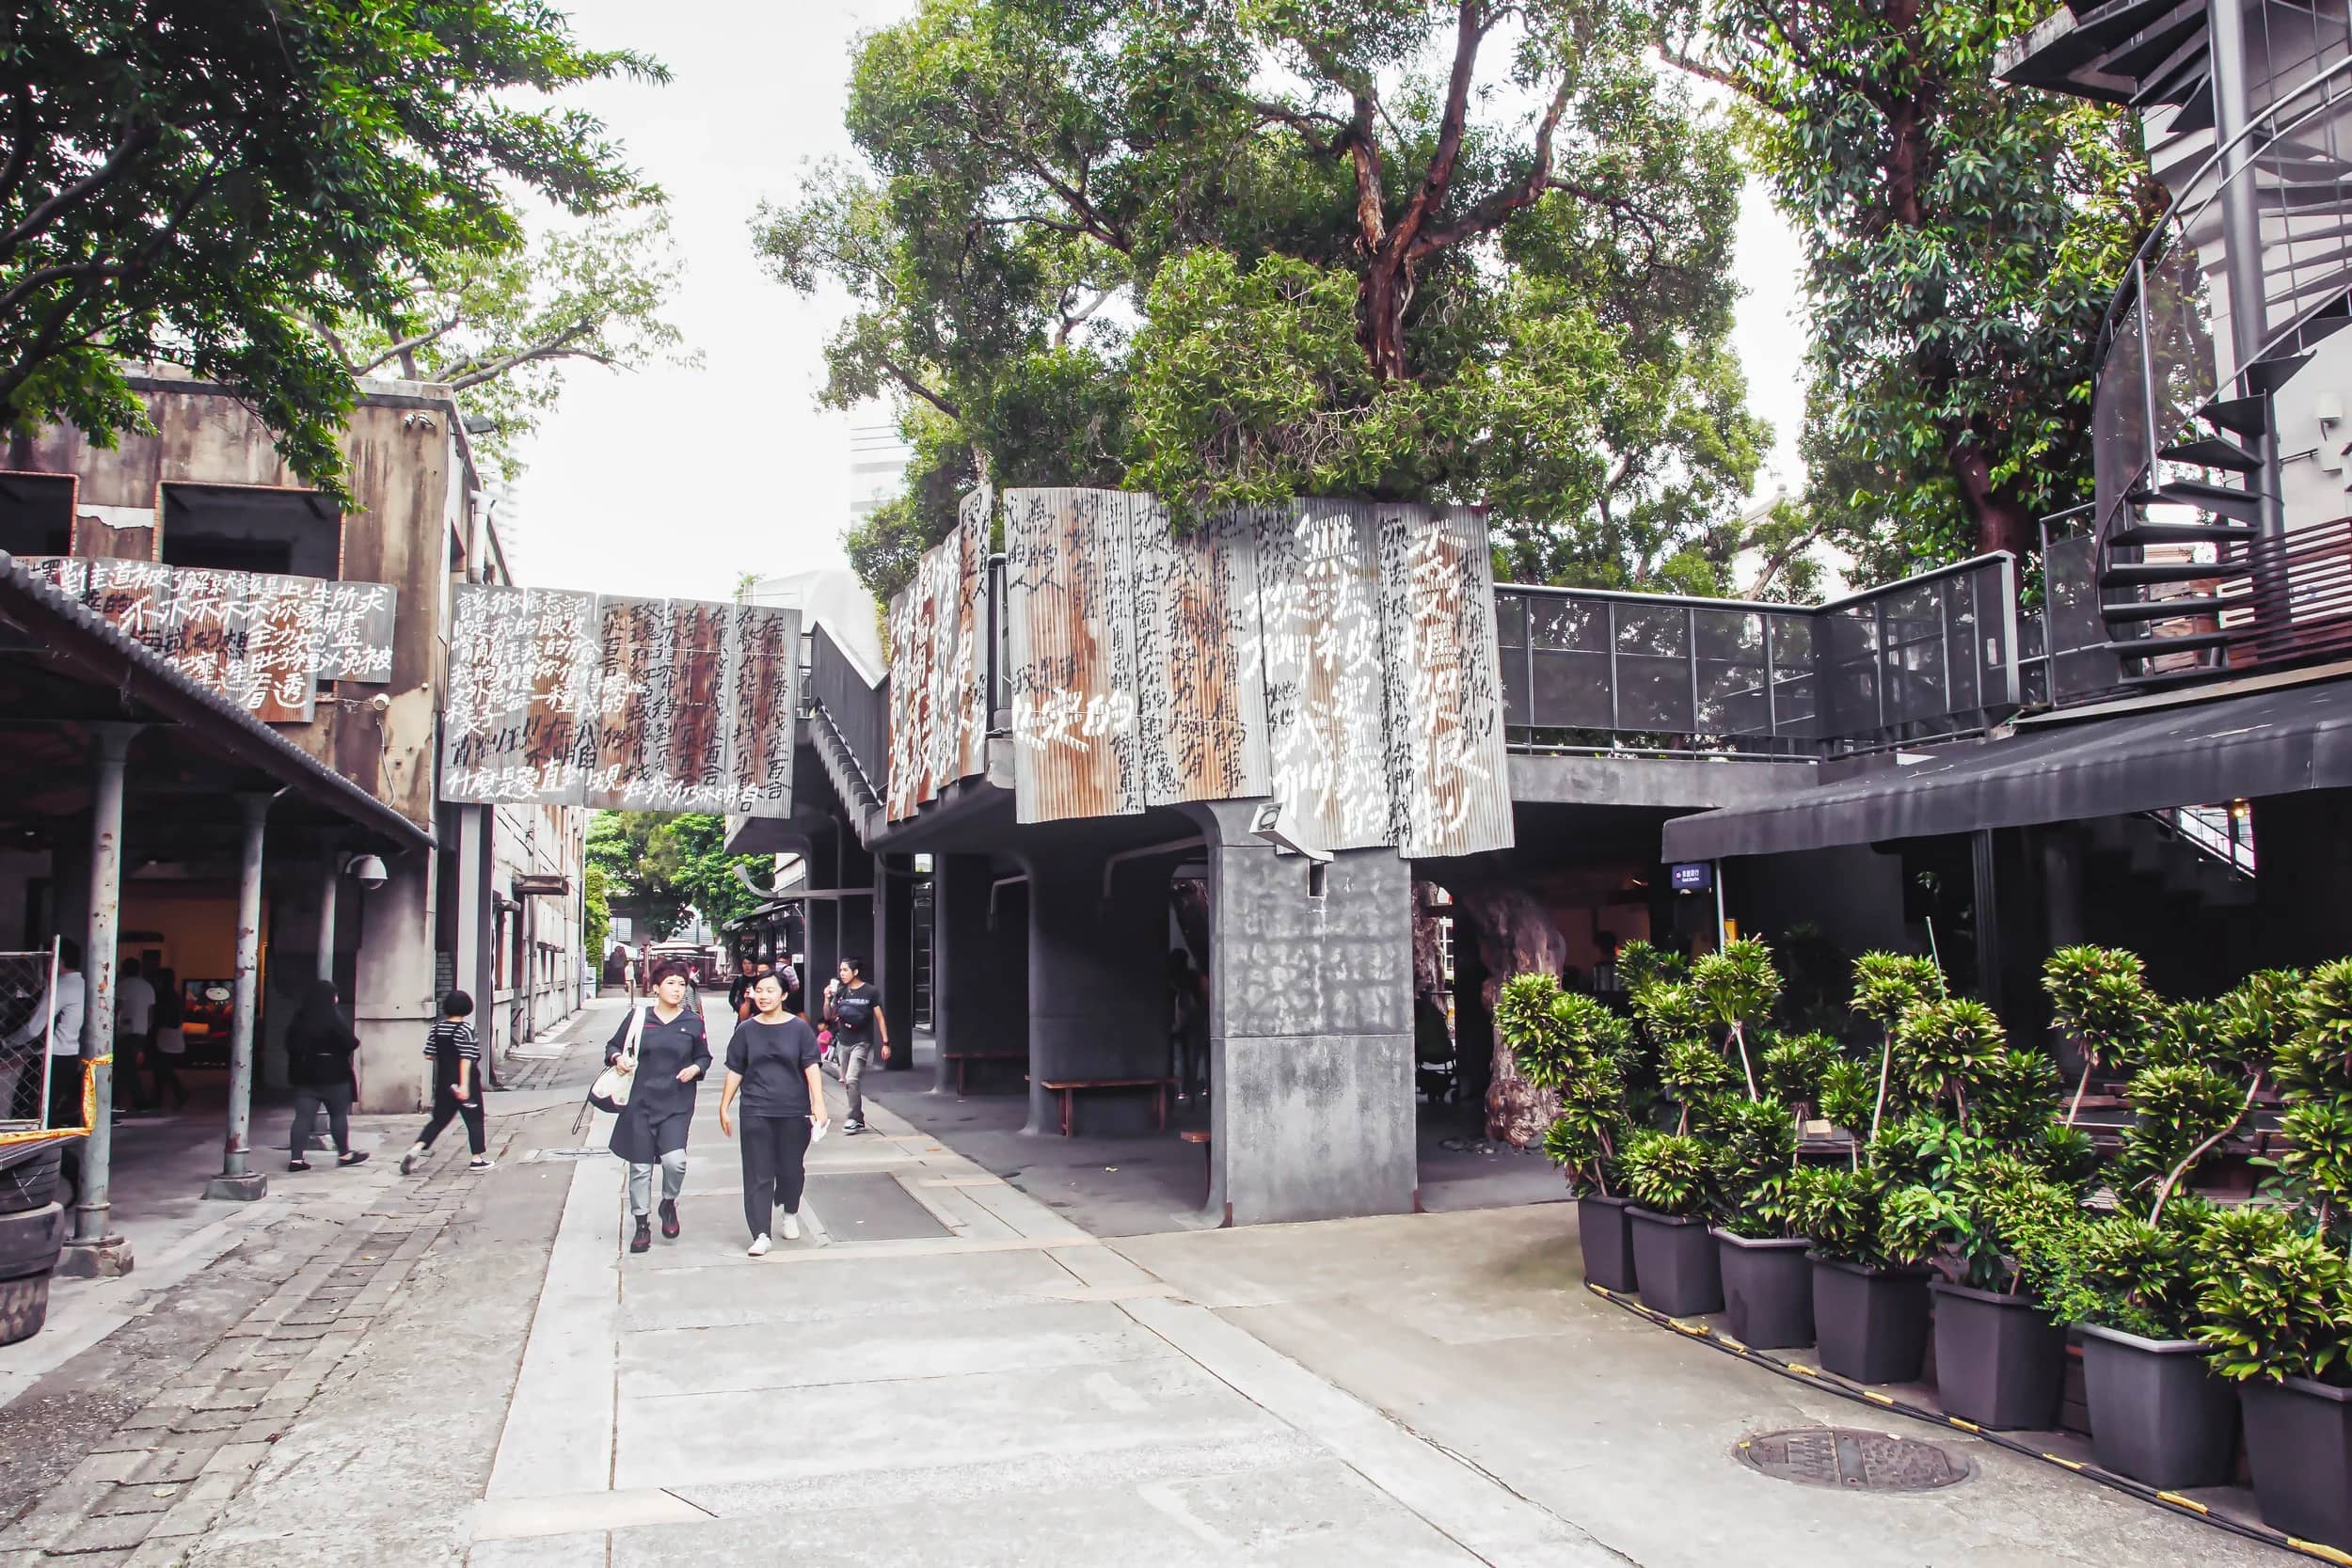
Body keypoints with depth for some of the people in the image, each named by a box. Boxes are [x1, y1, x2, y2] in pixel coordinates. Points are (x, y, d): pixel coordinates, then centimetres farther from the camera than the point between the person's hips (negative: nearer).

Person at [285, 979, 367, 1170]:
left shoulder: (299, 1020, 5)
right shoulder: (333, 1018, -13)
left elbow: (290, 1044, 9)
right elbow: (349, 1043, -15)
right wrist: (355, 1042, 6)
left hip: (304, 1075, 5)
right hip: (333, 1075, -5)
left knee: (303, 1116, 3)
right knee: (339, 1114, 8)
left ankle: (296, 1158, -3)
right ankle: (344, 1154, 15)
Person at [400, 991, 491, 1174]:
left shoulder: (436, 1029, 3)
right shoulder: (465, 1029, -15)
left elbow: (429, 1055, 6)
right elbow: (466, 1058, -20)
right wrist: (464, 1085, -23)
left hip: (443, 1082, 5)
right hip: (463, 1083, -5)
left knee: (438, 1119, 14)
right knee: (474, 1120, 6)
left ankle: (417, 1148, -5)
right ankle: (477, 1159, 10)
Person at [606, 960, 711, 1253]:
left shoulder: (693, 1022, 4)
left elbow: (704, 1056, 15)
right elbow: (613, 1046, 12)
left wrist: (695, 1068, -6)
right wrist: (618, 1058, -9)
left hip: (677, 1105, 0)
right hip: (640, 1102, 1)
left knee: (675, 1160, -18)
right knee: (640, 1167, 5)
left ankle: (669, 1204, 13)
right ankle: (642, 1226, 22)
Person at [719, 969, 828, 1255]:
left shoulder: (799, 1028, 0)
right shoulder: (746, 1030, 5)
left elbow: (811, 1067, -4)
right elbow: (735, 1071, 10)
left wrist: (818, 1103, -14)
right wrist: (724, 1108, 10)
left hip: (794, 1112, -1)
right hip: (756, 1113, 1)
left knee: (791, 1168, 8)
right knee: (758, 1175, -2)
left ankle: (790, 1212, 37)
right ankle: (761, 1235, 2)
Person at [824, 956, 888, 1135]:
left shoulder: (870, 992, -5)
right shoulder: (840, 991, 6)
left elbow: (880, 1018, -2)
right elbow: (829, 1017, 11)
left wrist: (885, 1043, -6)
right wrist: (827, 999, -6)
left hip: (862, 1043, -6)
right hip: (843, 1042, 6)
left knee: (852, 1079, -18)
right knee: (848, 1082, 9)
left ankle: (854, 1118, -11)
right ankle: (859, 1120, 18)